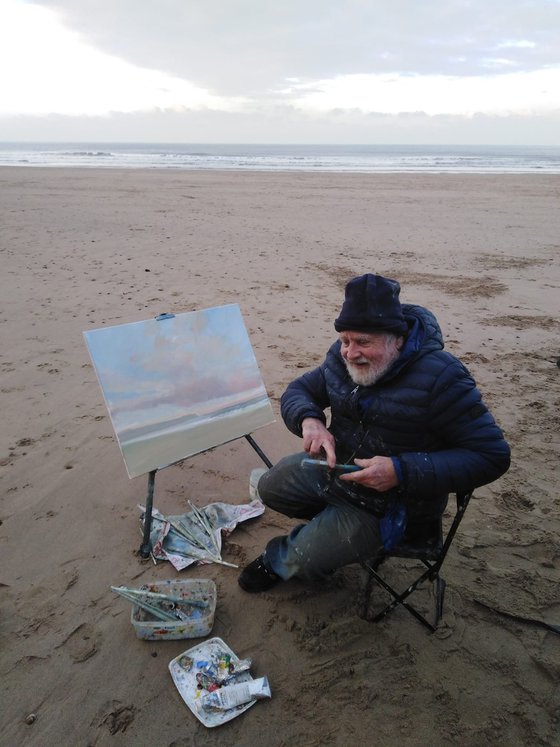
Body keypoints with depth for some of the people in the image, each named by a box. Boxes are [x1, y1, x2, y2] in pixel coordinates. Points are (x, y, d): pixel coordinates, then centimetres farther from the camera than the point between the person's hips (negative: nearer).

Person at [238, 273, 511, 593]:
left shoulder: (439, 377, -29)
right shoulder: (342, 356, -8)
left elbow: (492, 455, -27)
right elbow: (298, 390, 4)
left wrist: (402, 472, -36)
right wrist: (309, 420, -23)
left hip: (393, 501, -6)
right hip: (334, 467, 7)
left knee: (308, 559, -13)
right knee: (270, 487, 8)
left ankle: (277, 560, 22)